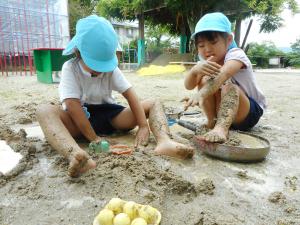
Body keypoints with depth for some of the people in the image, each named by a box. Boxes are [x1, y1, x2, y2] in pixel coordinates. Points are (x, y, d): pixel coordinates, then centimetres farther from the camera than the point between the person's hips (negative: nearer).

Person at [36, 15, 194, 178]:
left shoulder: (112, 69, 0)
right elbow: (72, 105, -21)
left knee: (154, 104, -9)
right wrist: (93, 138, -27)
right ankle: (76, 156, -62)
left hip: (108, 114, 4)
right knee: (44, 111, -34)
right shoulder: (70, 68, -10)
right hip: (80, 118, -3)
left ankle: (164, 141, -40)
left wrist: (143, 126, -20)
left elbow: (130, 94, -9)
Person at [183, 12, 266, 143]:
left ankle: (221, 128, -49)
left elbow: (223, 74, -42)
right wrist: (195, 70, -40)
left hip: (250, 111, -4)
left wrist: (201, 94, -59)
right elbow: (188, 86, -19)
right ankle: (213, 121, -15)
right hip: (222, 111, 5)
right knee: (205, 80, -18)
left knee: (229, 87, -34)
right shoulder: (205, 63, -2)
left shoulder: (235, 54, -19)